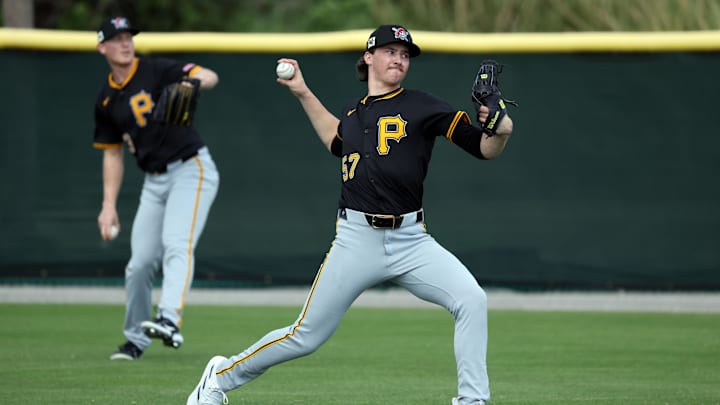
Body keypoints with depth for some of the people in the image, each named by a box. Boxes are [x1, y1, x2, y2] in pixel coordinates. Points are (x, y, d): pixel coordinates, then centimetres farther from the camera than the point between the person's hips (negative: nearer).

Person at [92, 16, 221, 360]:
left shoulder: (157, 71, -7)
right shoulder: (106, 100, 9)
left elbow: (210, 77, -17)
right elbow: (112, 153, 16)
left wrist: (192, 81, -42)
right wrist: (108, 206, 8)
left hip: (191, 169, -6)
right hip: (154, 182, 6)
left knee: (177, 244, -25)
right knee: (139, 263, 4)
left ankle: (169, 319, -41)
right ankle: (136, 339, 20)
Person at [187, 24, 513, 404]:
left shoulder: (420, 107, -1)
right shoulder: (353, 112, 11)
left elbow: (484, 148, -6)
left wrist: (501, 131, -27)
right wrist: (304, 94, 31)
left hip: (410, 240, -1)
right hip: (357, 240, 1)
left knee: (472, 300, -24)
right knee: (306, 336, 3)